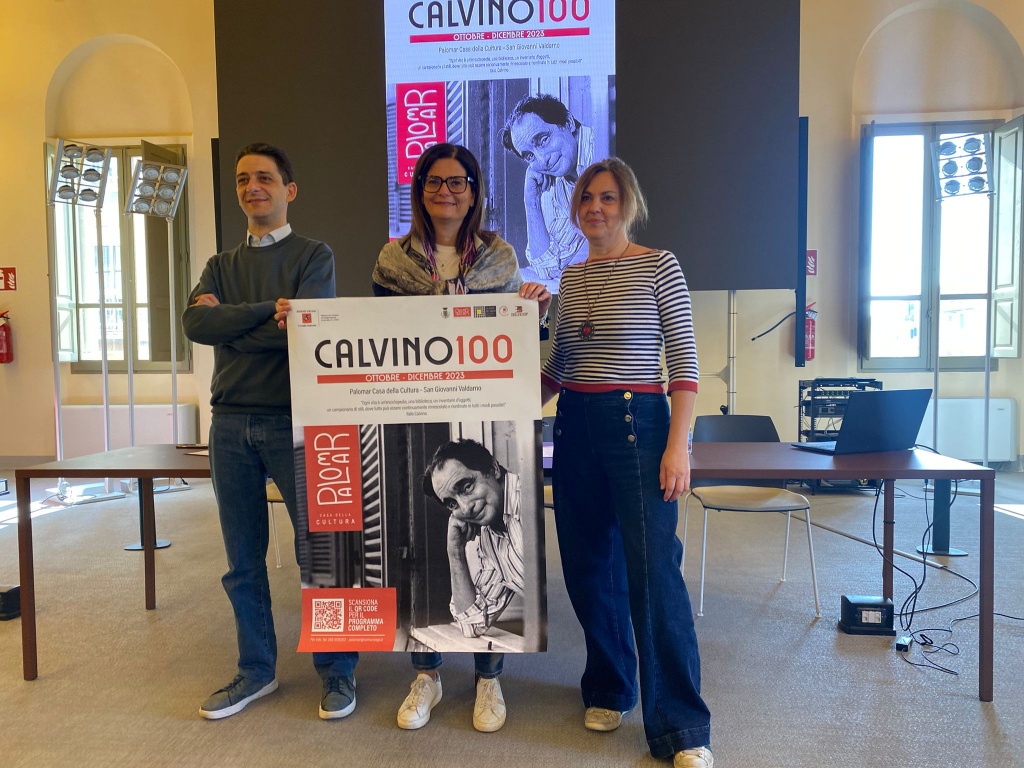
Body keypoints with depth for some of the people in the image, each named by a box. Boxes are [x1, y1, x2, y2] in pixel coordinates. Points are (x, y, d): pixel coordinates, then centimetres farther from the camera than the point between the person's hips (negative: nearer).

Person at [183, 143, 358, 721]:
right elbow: (195, 323, -5)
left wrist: (228, 322, -6)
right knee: (244, 560, 12)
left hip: (292, 420, -5)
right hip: (231, 424, 5)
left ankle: (337, 671, 18)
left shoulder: (314, 257, 2)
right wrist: (269, 308, -13)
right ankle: (257, 670, 28)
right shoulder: (221, 266, 15)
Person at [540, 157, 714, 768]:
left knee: (653, 573, -7)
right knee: (590, 568, 12)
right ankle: (609, 690, 32)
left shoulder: (659, 267, -3)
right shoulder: (571, 278, 12)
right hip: (575, 429, 6)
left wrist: (678, 446, -15)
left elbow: (685, 360, -7)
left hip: (638, 423, -6)